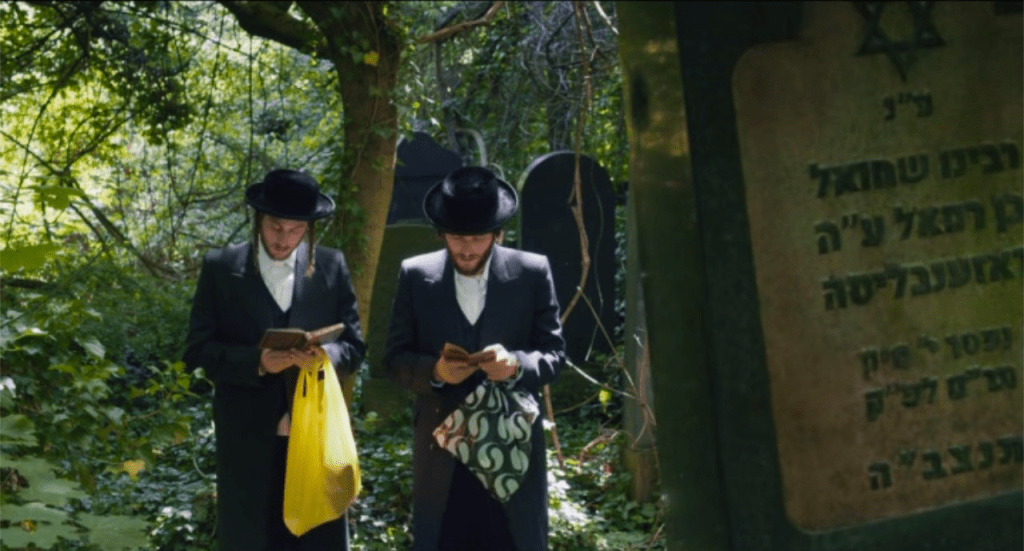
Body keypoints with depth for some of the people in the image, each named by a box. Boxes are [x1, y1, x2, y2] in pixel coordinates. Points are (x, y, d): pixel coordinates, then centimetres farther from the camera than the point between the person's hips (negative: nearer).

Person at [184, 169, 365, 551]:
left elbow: (354, 346, 6)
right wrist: (257, 362, -18)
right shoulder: (220, 268, 1)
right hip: (247, 439, -1)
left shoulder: (331, 267, 5)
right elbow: (198, 350, -2)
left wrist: (323, 355, -16)